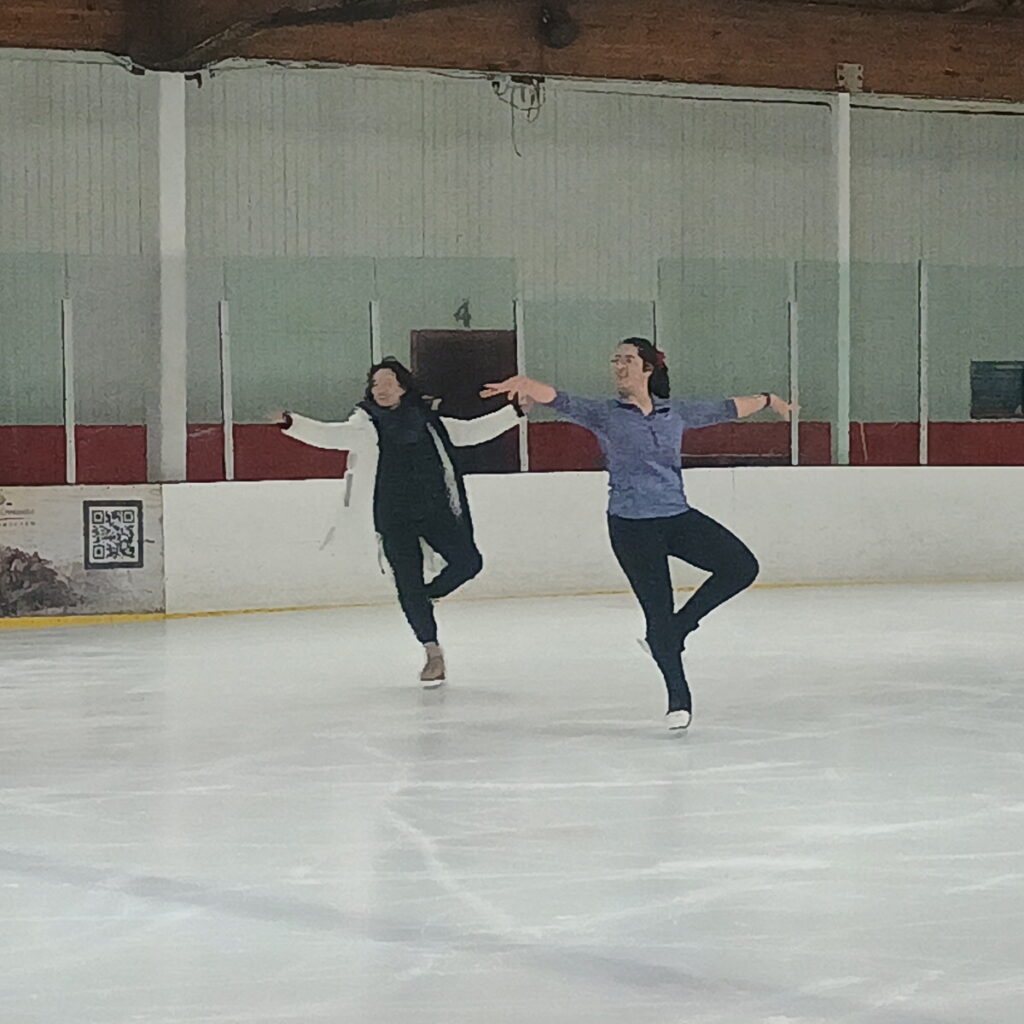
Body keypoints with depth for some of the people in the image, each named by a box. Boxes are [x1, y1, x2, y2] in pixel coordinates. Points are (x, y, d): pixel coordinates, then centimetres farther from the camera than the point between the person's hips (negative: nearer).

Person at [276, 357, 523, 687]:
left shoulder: (428, 421, 8)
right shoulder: (366, 425, 0)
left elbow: (472, 431, 18)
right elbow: (328, 435, -13)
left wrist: (515, 411, 16)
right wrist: (291, 423, -30)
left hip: (436, 510, 2)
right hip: (395, 520, -2)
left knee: (467, 562, -13)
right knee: (408, 585, -3)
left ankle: (428, 595, 18)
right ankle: (433, 653, 12)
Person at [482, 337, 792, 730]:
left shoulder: (676, 413, 8)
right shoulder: (603, 414, -3)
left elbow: (725, 409, 23)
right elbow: (561, 401, -19)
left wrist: (767, 400, 35)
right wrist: (525, 384, -40)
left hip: (678, 517, 4)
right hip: (631, 528, -4)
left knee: (741, 566, -10)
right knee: (658, 613, -2)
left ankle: (678, 628, 6)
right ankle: (678, 696, 14)